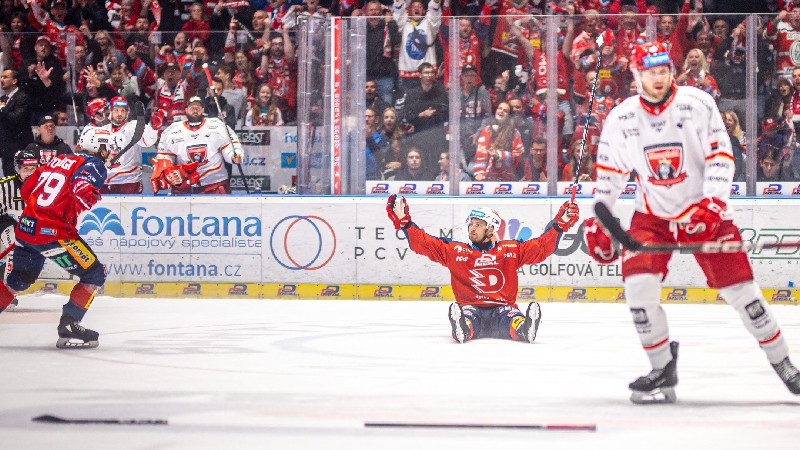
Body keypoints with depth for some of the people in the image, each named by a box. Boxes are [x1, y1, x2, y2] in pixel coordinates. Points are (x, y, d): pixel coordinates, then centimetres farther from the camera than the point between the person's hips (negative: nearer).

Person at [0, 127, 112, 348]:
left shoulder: (59, 160, 18)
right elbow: (83, 193, -23)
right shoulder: (94, 165, -3)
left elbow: (26, 190, 20)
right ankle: (68, 327, -3)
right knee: (95, 275, 3)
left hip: (26, 227, 8)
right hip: (53, 233, -8)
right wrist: (93, 197, -2)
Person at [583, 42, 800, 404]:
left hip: (703, 211, -2)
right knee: (638, 283, -18)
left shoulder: (697, 104, -13)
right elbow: (609, 172, 6)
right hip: (652, 216, 2)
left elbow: (720, 155, -14)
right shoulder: (621, 120, -5)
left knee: (738, 286, -6)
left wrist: (712, 204, -25)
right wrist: (598, 222, 3)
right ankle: (663, 369, -3)